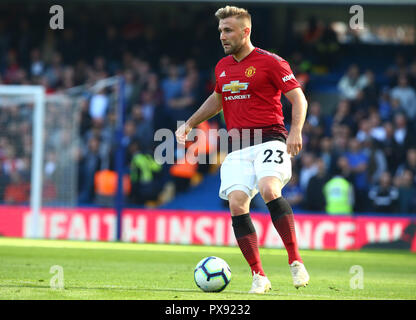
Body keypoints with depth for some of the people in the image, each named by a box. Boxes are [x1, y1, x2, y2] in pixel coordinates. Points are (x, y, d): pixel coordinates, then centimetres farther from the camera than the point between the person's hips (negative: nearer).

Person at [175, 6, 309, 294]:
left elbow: (298, 98, -4)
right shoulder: (222, 67, 16)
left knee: (269, 189, -30)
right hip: (237, 146, 6)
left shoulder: (270, 62, -3)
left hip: (269, 138, -6)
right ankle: (259, 277, -4)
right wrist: (190, 124, 28)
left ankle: (296, 261, -22)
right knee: (236, 204, -11)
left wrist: (296, 131, -19)